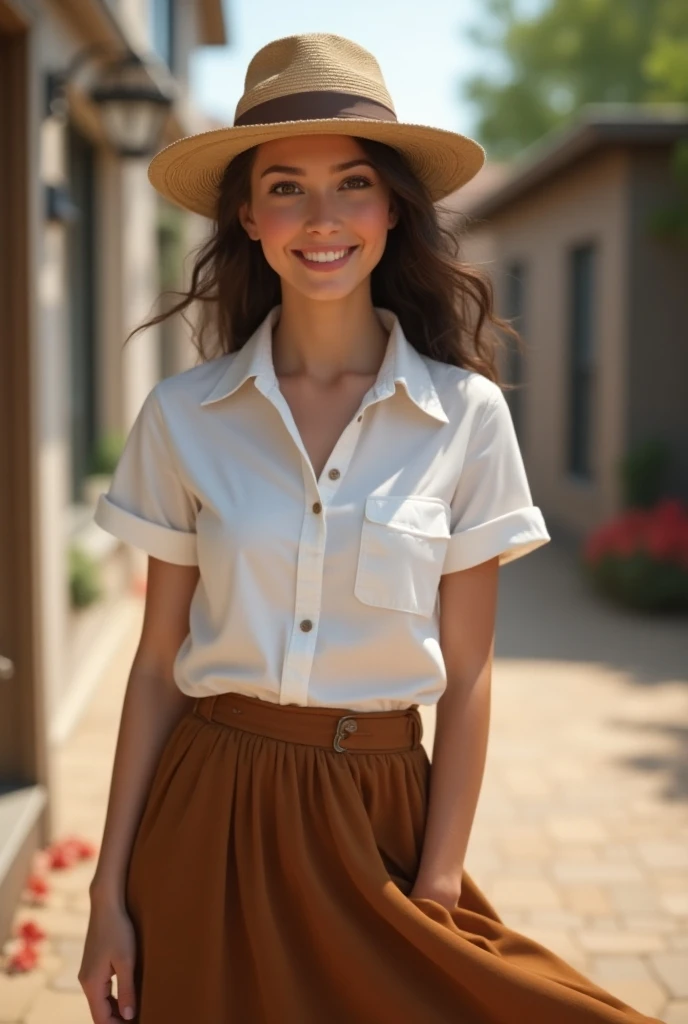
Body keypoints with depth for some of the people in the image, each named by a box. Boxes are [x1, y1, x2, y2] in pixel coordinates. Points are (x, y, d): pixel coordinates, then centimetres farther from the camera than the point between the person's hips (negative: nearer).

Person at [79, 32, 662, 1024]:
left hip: (377, 819, 0)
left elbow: (465, 677, -2)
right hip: (211, 823, 1)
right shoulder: (182, 416, -3)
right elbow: (157, 664, 0)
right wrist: (110, 892, 0)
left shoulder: (466, 416, -5)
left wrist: (437, 894, -4)